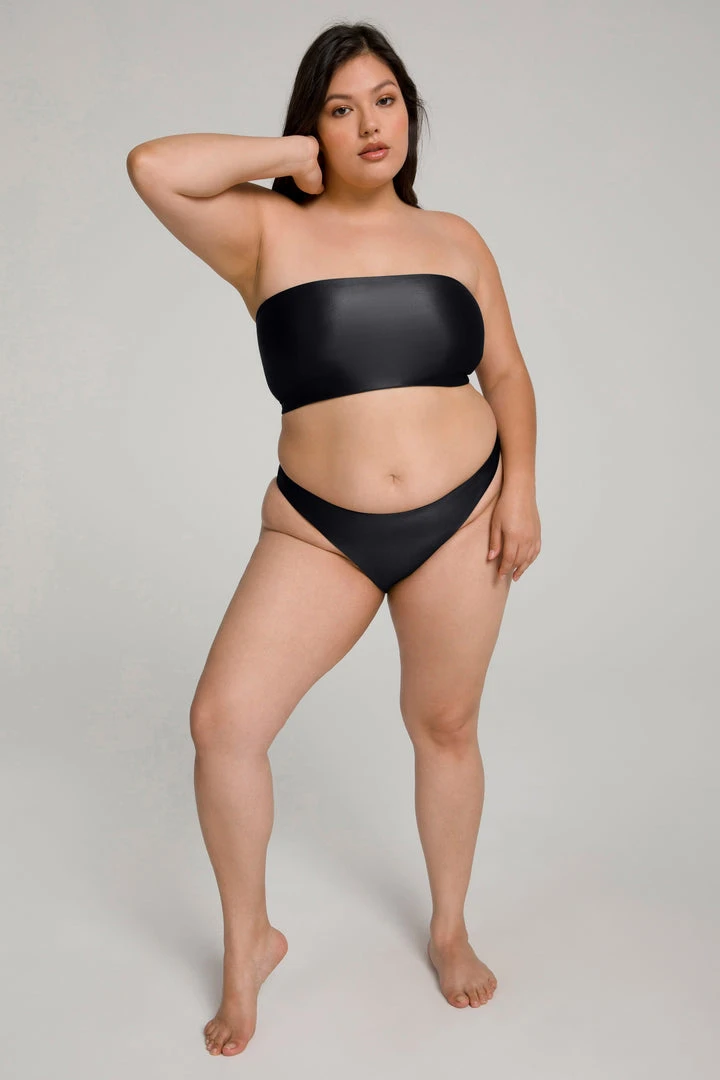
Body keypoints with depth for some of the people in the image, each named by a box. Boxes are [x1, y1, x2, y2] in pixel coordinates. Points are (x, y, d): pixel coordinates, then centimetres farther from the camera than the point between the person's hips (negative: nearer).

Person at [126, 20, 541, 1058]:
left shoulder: (455, 239, 8)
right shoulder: (269, 234, 0)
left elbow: (506, 373, 11)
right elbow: (152, 167, -15)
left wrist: (520, 487, -2)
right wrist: (290, 155, -6)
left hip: (460, 518, 2)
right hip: (319, 530, -1)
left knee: (445, 727, 12)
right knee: (222, 719, -12)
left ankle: (450, 927, 36)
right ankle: (249, 942, 13)